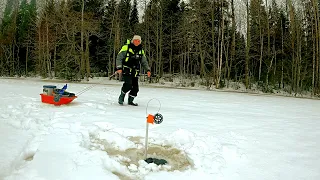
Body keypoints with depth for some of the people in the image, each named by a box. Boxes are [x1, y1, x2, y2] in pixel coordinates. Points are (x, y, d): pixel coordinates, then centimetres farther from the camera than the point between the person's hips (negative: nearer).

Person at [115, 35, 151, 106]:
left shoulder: (141, 50, 15)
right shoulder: (126, 47, 0)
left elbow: (144, 61, 22)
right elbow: (119, 58, -3)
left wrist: (148, 70, 8)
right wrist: (119, 68, -15)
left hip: (135, 72, 5)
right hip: (126, 70, -5)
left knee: (135, 88, -2)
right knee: (128, 84, -23)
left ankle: (130, 100, 18)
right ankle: (121, 97, 0)